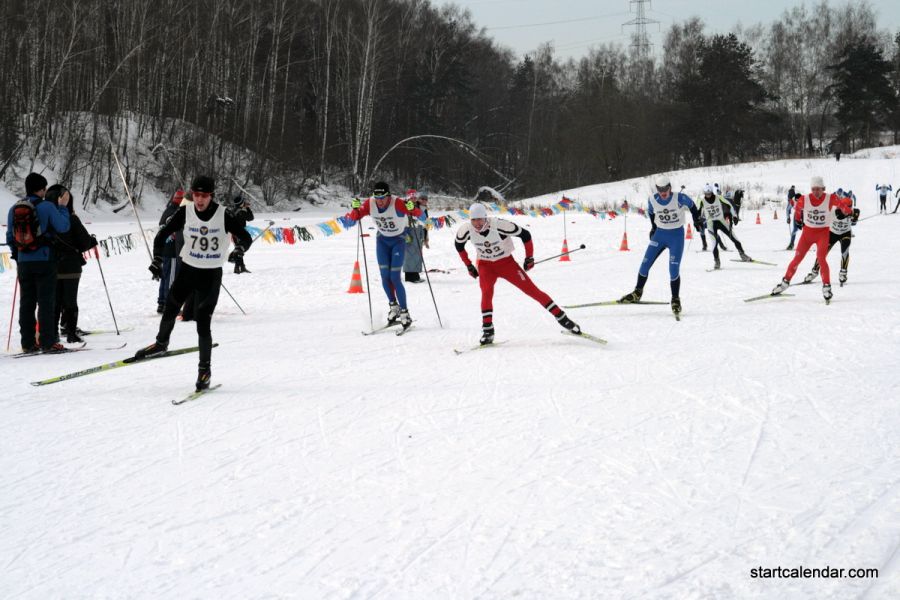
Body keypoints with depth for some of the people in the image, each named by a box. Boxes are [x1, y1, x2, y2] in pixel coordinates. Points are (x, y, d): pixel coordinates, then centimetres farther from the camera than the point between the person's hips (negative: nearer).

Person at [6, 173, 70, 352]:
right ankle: (48, 342, -4)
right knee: (46, 302, -2)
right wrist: (62, 207, 6)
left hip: (24, 262, 5)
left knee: (26, 302, 9)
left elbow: (10, 237, 10)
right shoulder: (47, 207, -11)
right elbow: (63, 227, -7)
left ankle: (28, 343, 9)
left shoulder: (14, 209, 5)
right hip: (44, 260, -5)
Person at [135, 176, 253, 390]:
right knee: (170, 310, 17)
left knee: (203, 322, -8)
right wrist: (157, 259, -12)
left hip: (211, 275, -3)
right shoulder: (185, 212, -10)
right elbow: (162, 235, -2)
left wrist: (239, 250, -22)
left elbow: (246, 237, -5)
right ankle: (161, 343, 45)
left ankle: (205, 368, 5)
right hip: (187, 269, 3)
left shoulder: (223, 216, -15)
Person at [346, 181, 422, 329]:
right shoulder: (369, 204, -17)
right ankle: (393, 305, 19)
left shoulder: (397, 203, -29)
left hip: (399, 240, -4)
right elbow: (355, 217, -10)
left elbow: (418, 213, -33)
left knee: (395, 278, -11)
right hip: (382, 240, 4)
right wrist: (355, 209, -31)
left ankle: (404, 313, -2)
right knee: (385, 276, -2)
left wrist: (412, 209, -55)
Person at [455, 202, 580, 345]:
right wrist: (469, 266, 7)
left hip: (506, 262, -2)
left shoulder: (499, 225, -30)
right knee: (486, 293, -24)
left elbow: (525, 234, -17)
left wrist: (529, 257, -10)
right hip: (485, 265, 2)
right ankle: (487, 330, -14)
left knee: (532, 290, -5)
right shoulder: (466, 230, -19)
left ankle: (561, 317, 3)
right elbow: (459, 244, 4)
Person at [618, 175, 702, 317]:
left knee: (674, 271, -11)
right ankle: (637, 293, 18)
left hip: (677, 236, -3)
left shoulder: (679, 198, -18)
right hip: (659, 234, 3)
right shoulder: (652, 200, -9)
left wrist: (697, 220, 4)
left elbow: (691, 205, 2)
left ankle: (676, 300, 5)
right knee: (645, 265, 0)